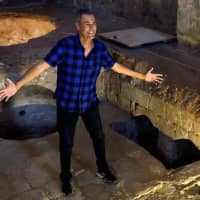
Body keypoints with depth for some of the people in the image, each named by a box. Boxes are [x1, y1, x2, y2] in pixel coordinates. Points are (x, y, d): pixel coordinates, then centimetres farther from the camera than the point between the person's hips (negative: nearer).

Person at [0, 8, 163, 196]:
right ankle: (66, 178, 37)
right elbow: (42, 65, -24)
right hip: (66, 104, -3)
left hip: (89, 102, 3)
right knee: (66, 143, 12)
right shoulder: (65, 45, -24)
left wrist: (143, 76, 12)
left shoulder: (100, 47, -11)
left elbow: (116, 66, 5)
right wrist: (17, 86, -32)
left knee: (98, 137, 18)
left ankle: (103, 169, 44)